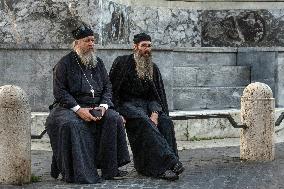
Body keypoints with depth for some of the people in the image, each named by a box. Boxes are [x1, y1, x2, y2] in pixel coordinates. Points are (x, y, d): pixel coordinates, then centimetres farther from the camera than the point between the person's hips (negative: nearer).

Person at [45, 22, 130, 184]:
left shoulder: (98, 63, 14)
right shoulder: (65, 63, -1)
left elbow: (108, 87, 10)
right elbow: (60, 92, -9)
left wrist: (103, 106, -10)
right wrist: (78, 109, -21)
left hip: (97, 107, 4)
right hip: (69, 107, -4)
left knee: (114, 119, -22)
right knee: (70, 124, -36)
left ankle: (110, 169, -17)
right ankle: (77, 173, -28)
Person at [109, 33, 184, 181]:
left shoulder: (153, 68, 14)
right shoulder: (122, 63, 1)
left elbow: (158, 95, 7)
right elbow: (112, 90, -3)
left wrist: (155, 112, -13)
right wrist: (118, 113, -16)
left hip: (146, 104, 4)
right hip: (127, 104, -4)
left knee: (165, 121, -26)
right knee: (145, 121, -34)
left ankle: (163, 166, -32)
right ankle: (169, 161, -41)